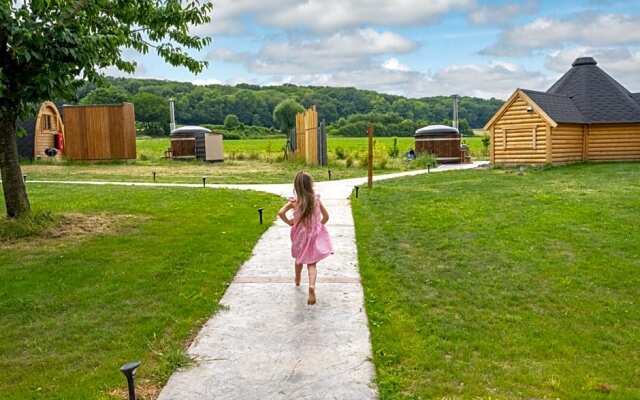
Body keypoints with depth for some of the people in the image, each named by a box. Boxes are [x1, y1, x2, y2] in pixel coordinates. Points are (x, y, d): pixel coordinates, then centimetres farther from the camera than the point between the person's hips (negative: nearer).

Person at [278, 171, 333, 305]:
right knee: (311, 263, 0)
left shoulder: (294, 201, -13)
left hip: (300, 235, 1)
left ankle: (297, 280, 50)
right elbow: (326, 216, -2)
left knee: (299, 259, 26)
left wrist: (288, 222, -6)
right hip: (314, 235, 0)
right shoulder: (316, 200, -8)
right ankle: (312, 286, -25)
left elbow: (280, 213, -23)